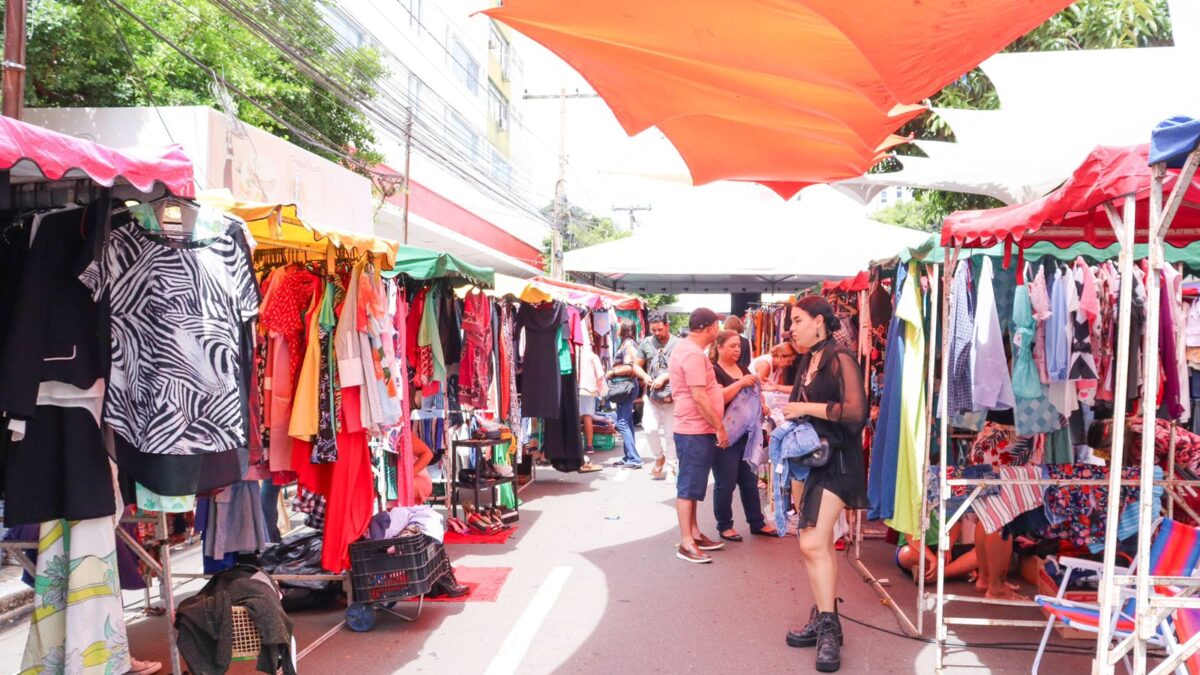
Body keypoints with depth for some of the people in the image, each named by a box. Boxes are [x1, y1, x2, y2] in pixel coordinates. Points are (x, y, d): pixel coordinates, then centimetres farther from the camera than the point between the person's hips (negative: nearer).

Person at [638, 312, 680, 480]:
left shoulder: (677, 344, -5)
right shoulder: (646, 343, 6)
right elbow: (637, 365, 11)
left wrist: (664, 377, -16)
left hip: (672, 395, -2)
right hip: (652, 395, 2)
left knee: (670, 434, 3)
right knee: (650, 428, -12)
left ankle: (669, 468, 15)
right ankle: (659, 456, 15)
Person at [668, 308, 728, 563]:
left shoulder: (685, 348, 14)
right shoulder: (693, 354, -20)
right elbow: (699, 397, -24)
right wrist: (719, 428, -18)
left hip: (694, 429, 10)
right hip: (696, 430, -10)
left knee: (692, 485, 15)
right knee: (689, 486, -5)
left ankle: (694, 534, 24)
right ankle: (686, 543, -1)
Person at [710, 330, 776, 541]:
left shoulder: (743, 369, 14)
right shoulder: (713, 370, -9)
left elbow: (754, 394, 23)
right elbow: (717, 398, -23)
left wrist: (760, 400, 1)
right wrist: (741, 383, -27)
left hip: (746, 433, 7)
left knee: (750, 480, 14)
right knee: (725, 483, 0)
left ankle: (757, 523, 23)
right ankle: (724, 526, 12)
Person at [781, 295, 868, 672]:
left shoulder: (840, 359, -12)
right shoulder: (806, 362, 12)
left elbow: (855, 410, -23)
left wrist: (806, 408, -18)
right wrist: (789, 418, 4)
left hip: (836, 460, -8)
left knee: (813, 543, -15)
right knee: (816, 545, 12)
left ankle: (828, 628, -3)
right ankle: (822, 619, 23)